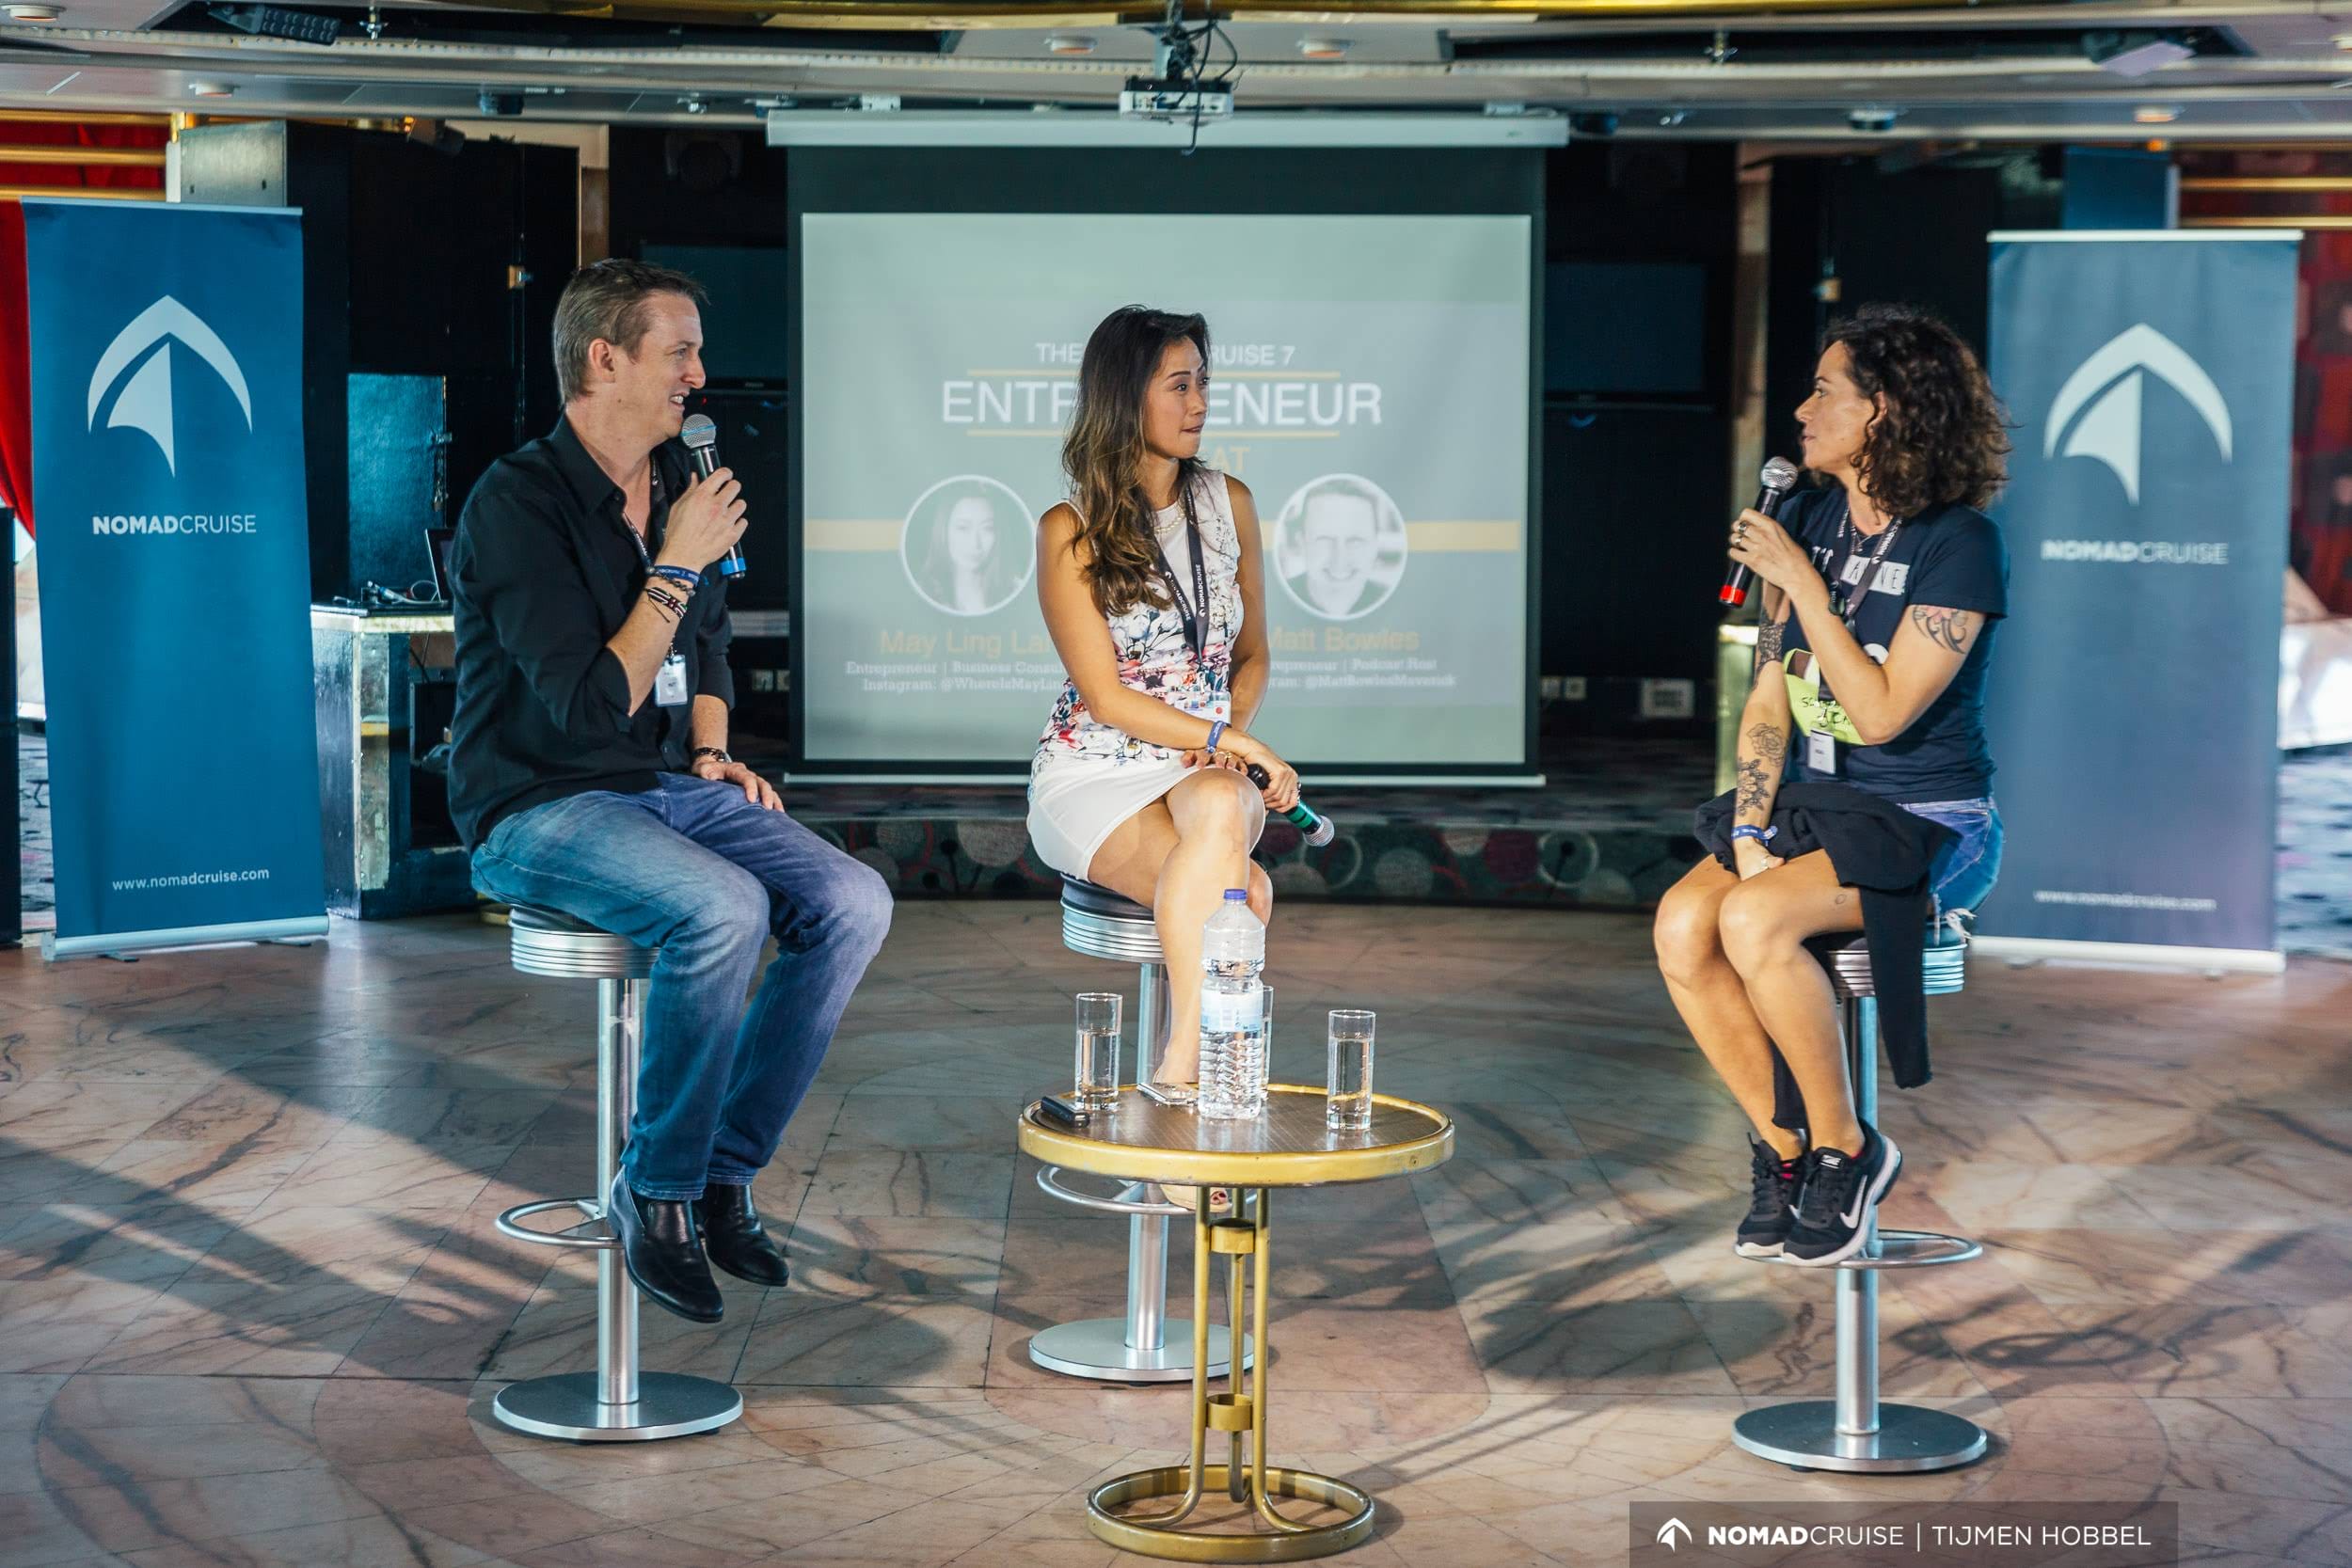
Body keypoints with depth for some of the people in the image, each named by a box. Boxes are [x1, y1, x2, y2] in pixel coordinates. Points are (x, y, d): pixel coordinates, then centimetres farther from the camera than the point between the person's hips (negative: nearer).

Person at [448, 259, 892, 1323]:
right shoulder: (518, 504, -16)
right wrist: (679, 566, -19)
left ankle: (726, 1168, -4)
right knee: (726, 909, -34)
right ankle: (655, 1193, -15)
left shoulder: (676, 484, 11)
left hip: (667, 789, 8)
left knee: (853, 902, -14)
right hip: (540, 809, -8)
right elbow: (595, 706, -23)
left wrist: (713, 754, 11)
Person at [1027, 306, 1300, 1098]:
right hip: (1095, 773, -3)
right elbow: (1105, 696, -9)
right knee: (1241, 889, -33)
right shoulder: (1070, 531, -6)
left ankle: (1179, 1067, -35)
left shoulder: (1227, 502, 8)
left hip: (1210, 769, 3)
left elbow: (1252, 654, 15)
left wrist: (1229, 741, -6)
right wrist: (1227, 741, -19)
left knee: (1219, 809, -36)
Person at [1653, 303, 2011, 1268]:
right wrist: (1752, 830, -5)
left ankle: (1845, 1150, -11)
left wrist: (1802, 584, -17)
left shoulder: (1961, 545, -13)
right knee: (1682, 924, -21)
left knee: (1755, 921, -31)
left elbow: (1880, 713, -20)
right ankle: (1783, 1145, -4)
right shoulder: (1809, 522, 8)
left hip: (1932, 826, -6)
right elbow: (1771, 696, 7)